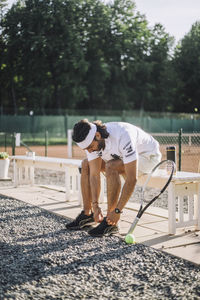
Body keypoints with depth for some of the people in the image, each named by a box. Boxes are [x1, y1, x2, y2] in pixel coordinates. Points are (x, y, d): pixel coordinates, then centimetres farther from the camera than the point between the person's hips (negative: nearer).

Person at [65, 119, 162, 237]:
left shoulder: (122, 138, -39)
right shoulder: (92, 139, -18)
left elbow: (132, 179, -40)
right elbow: (94, 174, -15)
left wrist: (117, 211, -38)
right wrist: (95, 205, -22)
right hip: (123, 157, 7)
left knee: (111, 167, -33)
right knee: (86, 164, -4)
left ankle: (111, 223, -23)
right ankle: (87, 214, 4)